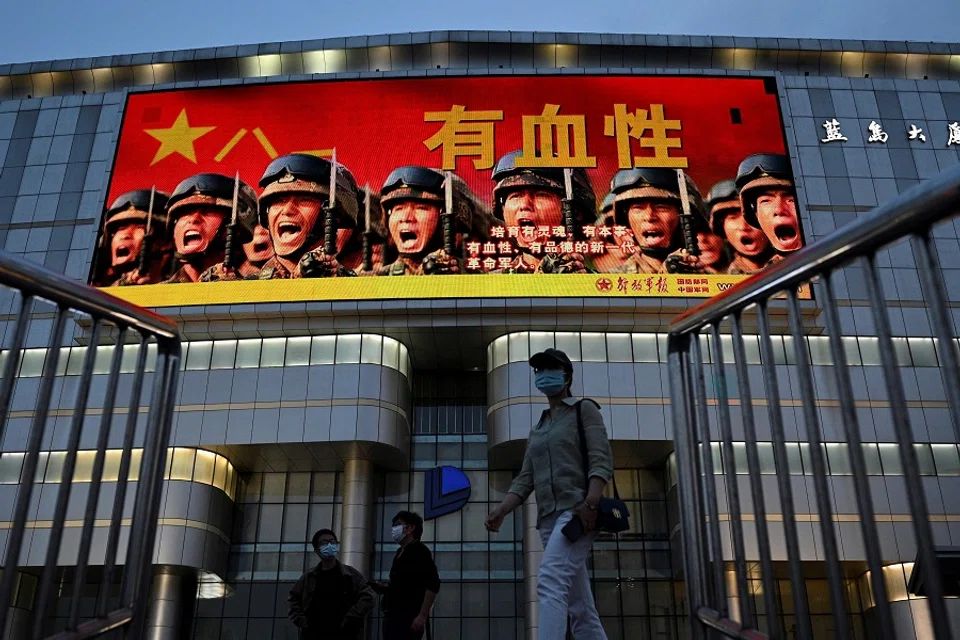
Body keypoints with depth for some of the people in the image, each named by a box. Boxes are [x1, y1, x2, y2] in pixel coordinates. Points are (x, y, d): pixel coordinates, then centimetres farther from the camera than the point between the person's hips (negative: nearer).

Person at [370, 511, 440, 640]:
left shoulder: (419, 551, -6)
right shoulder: (400, 553, 19)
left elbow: (433, 585, -16)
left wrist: (422, 616, -22)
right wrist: (384, 588, 10)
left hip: (408, 618, -9)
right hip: (393, 617, 9)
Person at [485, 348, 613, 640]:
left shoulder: (584, 410, 7)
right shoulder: (537, 430, 25)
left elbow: (601, 460, -7)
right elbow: (525, 479, 17)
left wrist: (591, 502, -23)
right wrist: (500, 511, 0)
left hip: (577, 510, -7)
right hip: (549, 518, 7)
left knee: (550, 580, -28)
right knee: (580, 608, 5)